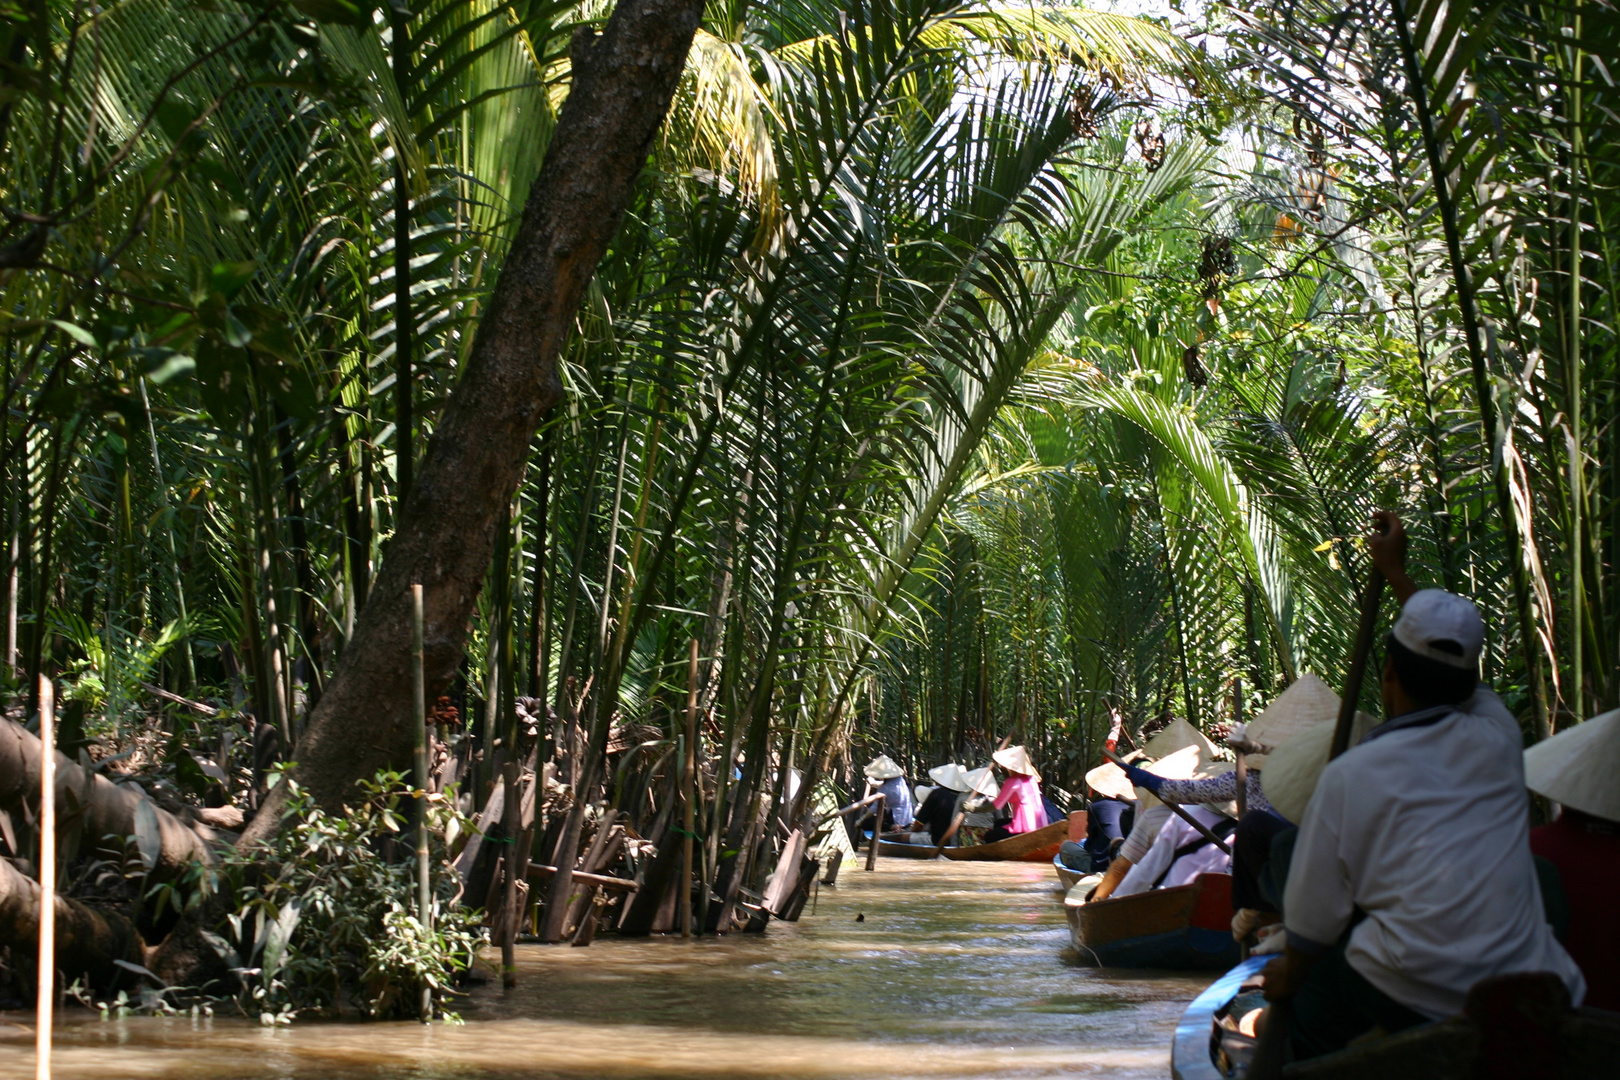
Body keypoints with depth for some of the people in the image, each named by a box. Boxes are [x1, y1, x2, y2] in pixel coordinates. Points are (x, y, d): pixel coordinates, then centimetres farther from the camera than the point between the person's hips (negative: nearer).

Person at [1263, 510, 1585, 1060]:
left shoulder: (1348, 776, 2)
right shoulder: (1496, 740, 10)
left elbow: (1313, 916, 8)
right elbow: (1458, 674, 34)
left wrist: (1288, 976, 30)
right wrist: (1396, 574, 46)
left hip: (1415, 1003, -1)